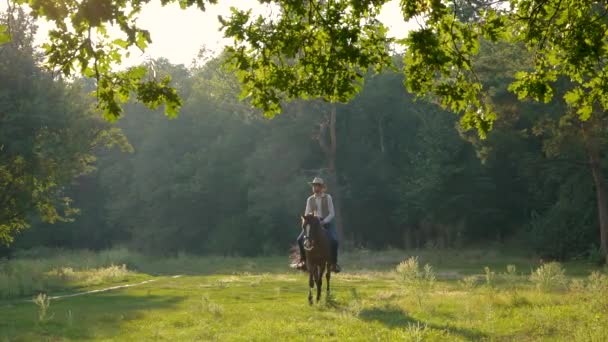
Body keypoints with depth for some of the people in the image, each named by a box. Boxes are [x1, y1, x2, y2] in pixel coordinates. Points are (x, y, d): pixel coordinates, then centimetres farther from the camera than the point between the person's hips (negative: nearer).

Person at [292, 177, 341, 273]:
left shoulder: (328, 197, -2)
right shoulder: (310, 199, 7)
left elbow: (332, 213, -6)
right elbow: (306, 214, 9)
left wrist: (323, 222, -20)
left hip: (327, 222, -3)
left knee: (334, 240, -27)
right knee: (300, 239, -13)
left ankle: (334, 263, -12)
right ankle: (303, 261, 4)